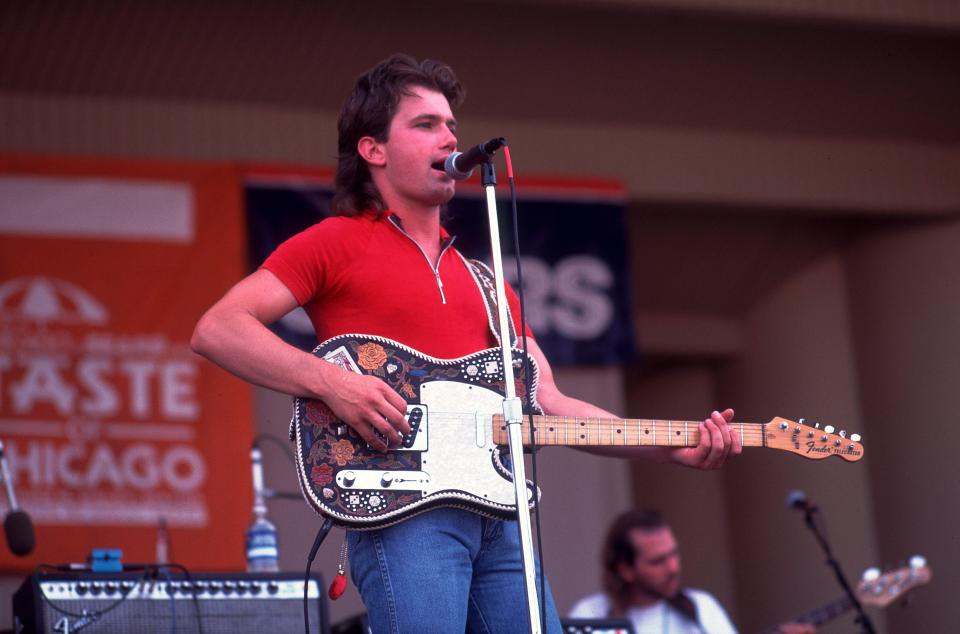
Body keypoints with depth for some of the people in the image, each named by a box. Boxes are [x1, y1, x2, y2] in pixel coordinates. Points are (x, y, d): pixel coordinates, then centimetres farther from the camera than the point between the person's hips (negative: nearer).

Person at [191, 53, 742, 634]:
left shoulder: (481, 281, 24)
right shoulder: (335, 244, 5)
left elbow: (546, 400, 19)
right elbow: (217, 330, -4)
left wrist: (673, 448, 7)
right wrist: (332, 383, -17)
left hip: (497, 514, 6)